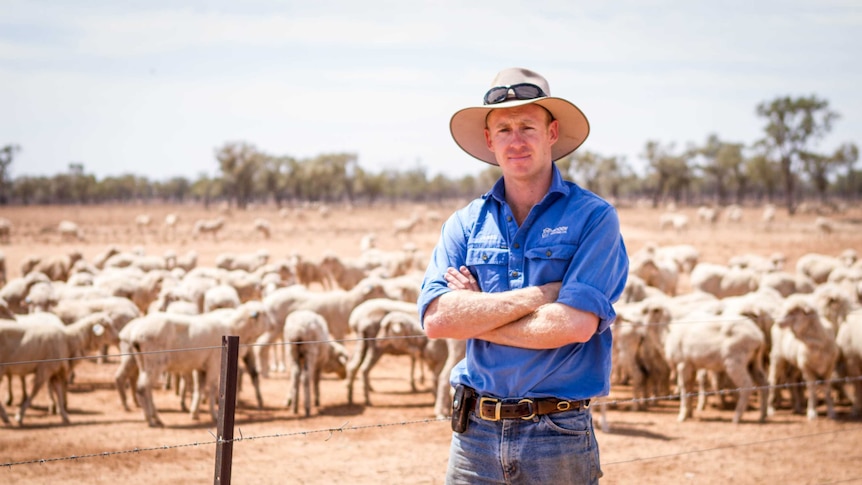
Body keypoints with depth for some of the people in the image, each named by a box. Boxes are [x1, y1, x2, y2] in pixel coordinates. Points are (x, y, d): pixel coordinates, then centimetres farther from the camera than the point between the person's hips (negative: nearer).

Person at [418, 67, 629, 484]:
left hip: (559, 436, -3)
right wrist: (538, 295, -13)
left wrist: (475, 315, -8)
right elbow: (436, 319, -7)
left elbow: (576, 323, -16)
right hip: (475, 433, 3)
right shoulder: (465, 225, 7)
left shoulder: (593, 218, -4)